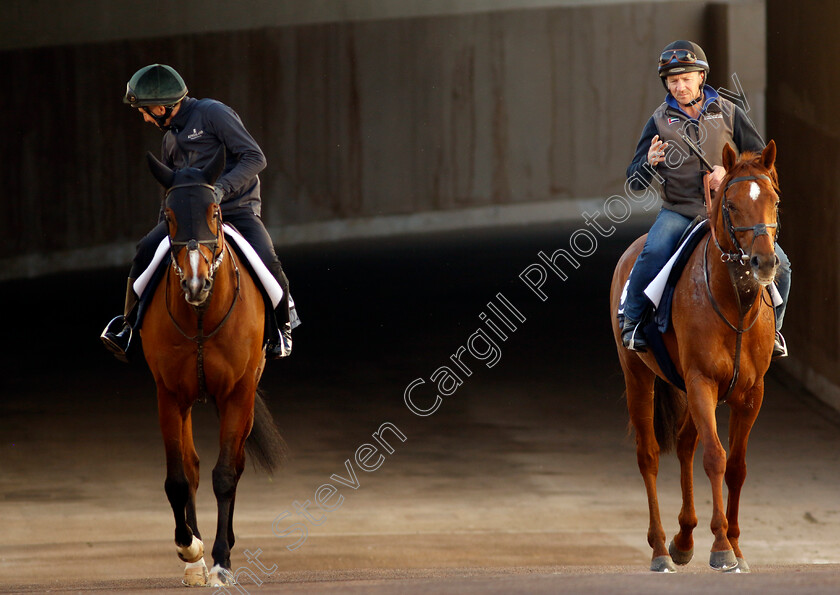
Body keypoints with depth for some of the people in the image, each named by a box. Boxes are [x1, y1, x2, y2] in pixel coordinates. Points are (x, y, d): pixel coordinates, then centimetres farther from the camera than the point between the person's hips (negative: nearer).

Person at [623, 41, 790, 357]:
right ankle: (633, 322, -13)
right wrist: (649, 163, -19)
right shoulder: (660, 122, 5)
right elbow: (635, 182, 4)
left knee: (777, 263, -15)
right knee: (653, 253, -32)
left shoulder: (729, 114, 6)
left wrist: (730, 173, -13)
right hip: (678, 211, -1)